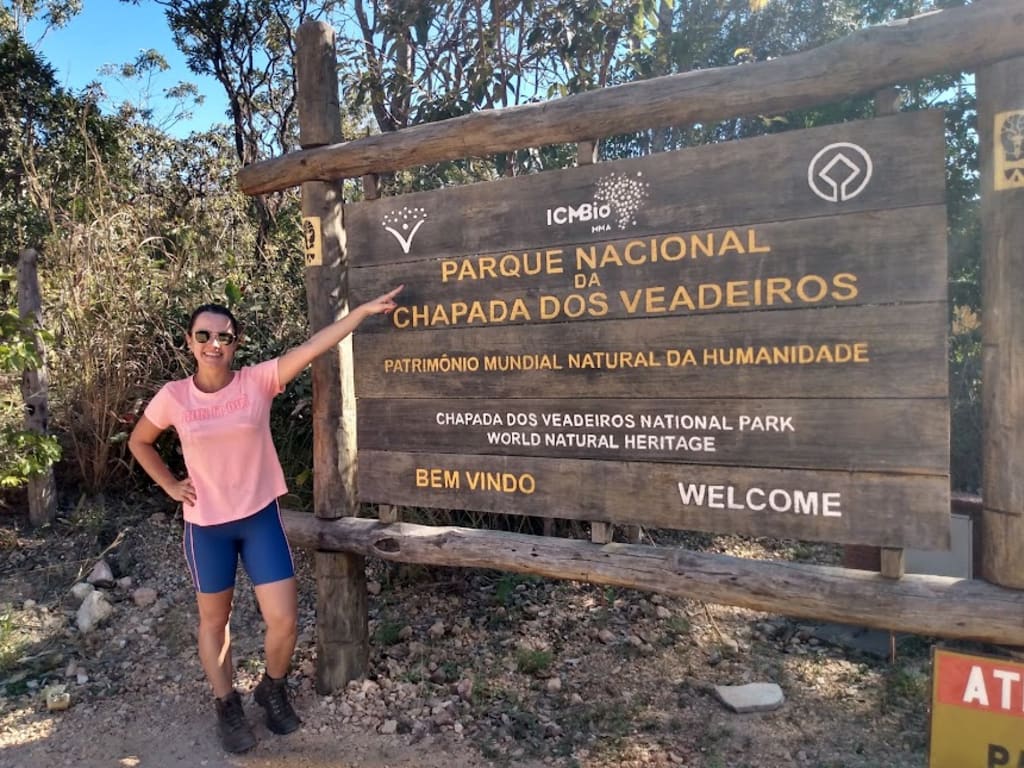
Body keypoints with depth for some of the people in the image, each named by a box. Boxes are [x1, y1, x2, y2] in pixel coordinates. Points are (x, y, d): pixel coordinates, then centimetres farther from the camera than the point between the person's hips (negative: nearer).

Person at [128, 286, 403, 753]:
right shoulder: (173, 397, -6)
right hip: (206, 525, 1)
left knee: (284, 621, 1)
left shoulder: (258, 381, -10)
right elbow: (139, 442, 11)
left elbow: (313, 346, -19)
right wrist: (170, 486, 3)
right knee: (214, 620, 16)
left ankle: (273, 690, 32)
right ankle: (227, 707, 37)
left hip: (260, 517, 0)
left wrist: (365, 309, -25)